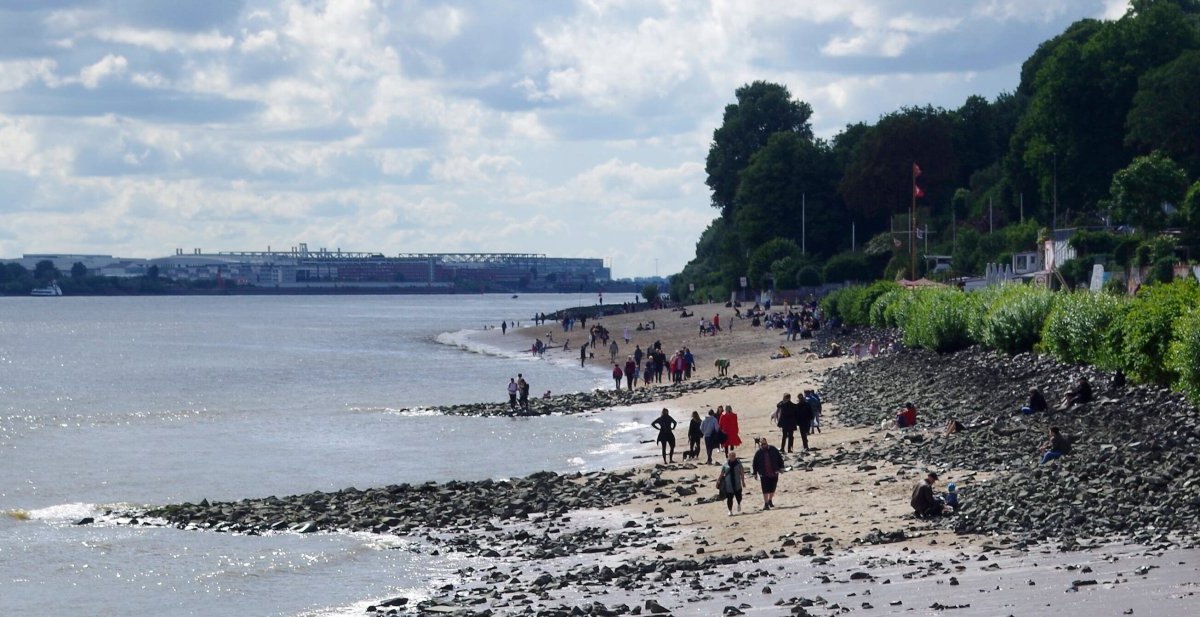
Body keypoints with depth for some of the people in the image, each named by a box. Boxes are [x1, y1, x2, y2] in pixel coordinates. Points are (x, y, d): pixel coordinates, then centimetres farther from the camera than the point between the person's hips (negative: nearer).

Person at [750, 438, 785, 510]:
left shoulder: (773, 450, -2)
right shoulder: (758, 453, -5)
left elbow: (779, 458, 8)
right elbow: (754, 463, 0)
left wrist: (781, 467, 4)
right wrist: (755, 473, -2)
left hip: (774, 473, 2)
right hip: (764, 475, -2)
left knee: (772, 488, 12)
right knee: (765, 490, -8)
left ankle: (770, 500, 33)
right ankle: (766, 504, -3)